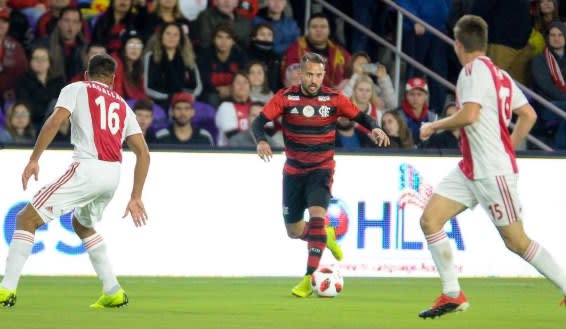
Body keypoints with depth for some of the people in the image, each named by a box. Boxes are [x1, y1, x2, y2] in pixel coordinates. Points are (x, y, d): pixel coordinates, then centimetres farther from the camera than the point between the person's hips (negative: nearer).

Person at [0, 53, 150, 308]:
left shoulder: (76, 89, 10)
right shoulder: (122, 106, 24)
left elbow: (55, 120, -9)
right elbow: (143, 153, 17)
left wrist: (34, 160, -10)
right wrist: (136, 197, 19)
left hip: (87, 170, -6)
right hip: (114, 175, 6)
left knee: (26, 219, -1)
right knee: (82, 225, 32)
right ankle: (113, 292, 28)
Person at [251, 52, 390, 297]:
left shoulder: (333, 99, -8)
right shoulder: (285, 97, -9)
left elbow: (359, 116, -1)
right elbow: (259, 121, -12)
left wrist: (374, 128, -23)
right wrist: (261, 141, -33)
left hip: (321, 169, -2)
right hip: (294, 170, 2)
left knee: (317, 215, -26)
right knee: (294, 231, 8)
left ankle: (310, 278, -24)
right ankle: (325, 236, 43)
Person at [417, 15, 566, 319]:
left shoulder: (475, 69, -13)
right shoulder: (499, 74, 13)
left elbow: (469, 115, -25)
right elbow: (528, 115, 15)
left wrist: (434, 126, -10)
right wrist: (508, 148, 21)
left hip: (493, 172, -9)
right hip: (470, 170, 9)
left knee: (516, 241, -4)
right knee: (430, 220, 0)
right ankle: (452, 295, 2)